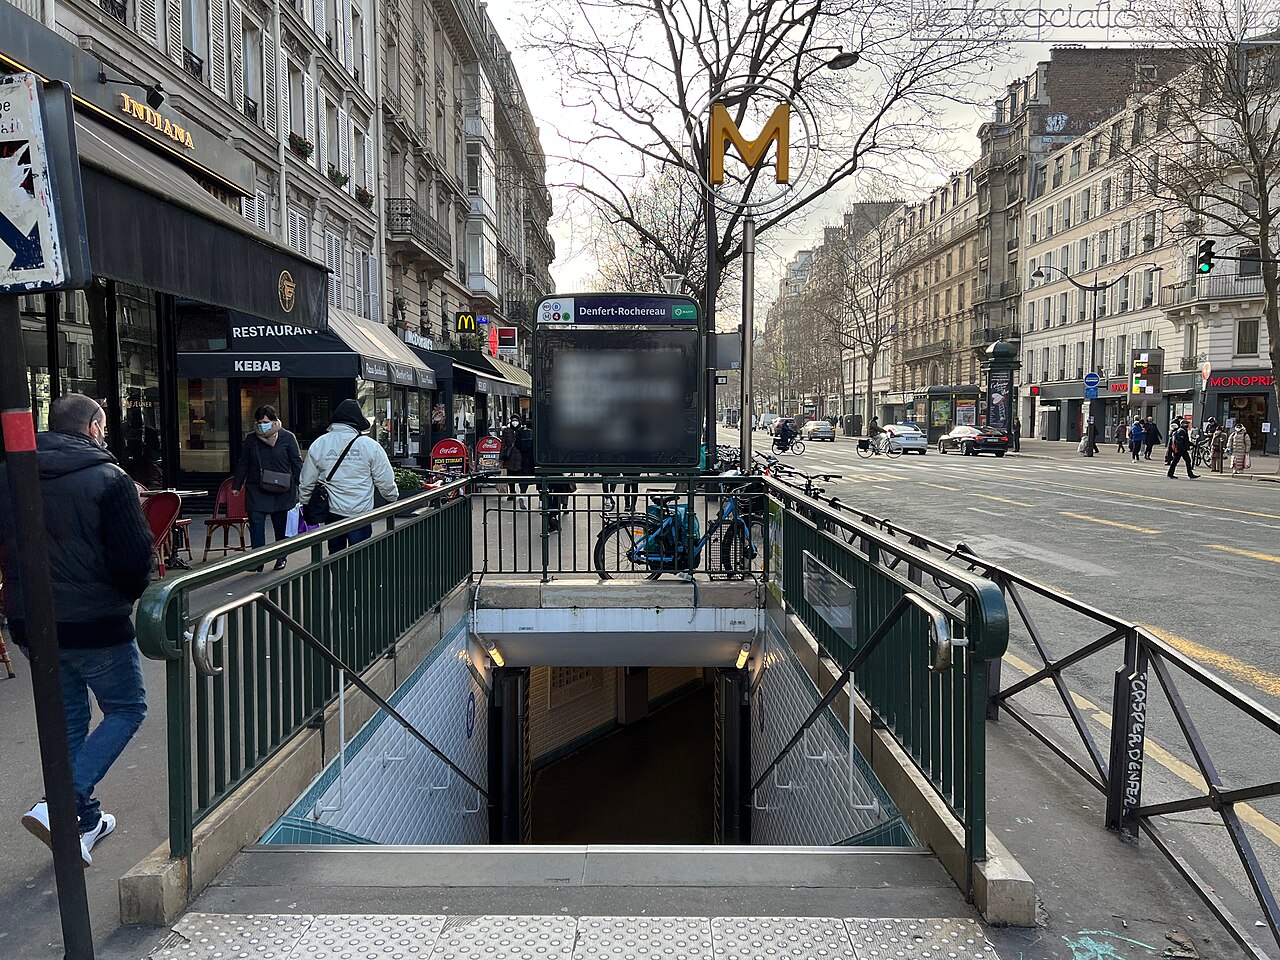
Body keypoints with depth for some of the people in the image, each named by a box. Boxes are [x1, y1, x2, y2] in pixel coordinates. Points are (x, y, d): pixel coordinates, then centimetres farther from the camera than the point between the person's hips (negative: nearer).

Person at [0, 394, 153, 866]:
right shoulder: (109, 479, -14)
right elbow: (136, 554, -16)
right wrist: (126, 595, 3)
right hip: (95, 623, -6)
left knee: (66, 718, 19)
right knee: (127, 709, 11)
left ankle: (86, 821, 27)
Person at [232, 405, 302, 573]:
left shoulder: (287, 438, -3)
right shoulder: (251, 439, 6)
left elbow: (297, 463, -1)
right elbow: (243, 464, 13)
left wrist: (300, 486, -6)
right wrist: (237, 486, 12)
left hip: (282, 491, -2)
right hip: (256, 491, 2)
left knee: (281, 525, 10)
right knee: (256, 524, -8)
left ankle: (281, 557, 26)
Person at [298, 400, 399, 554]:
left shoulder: (318, 445, 0)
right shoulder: (369, 445, -9)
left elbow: (307, 482, 7)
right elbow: (385, 480, -3)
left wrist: (303, 503, 23)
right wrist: (393, 497, 16)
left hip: (332, 513, 3)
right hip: (360, 512, -3)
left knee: (335, 556, 16)